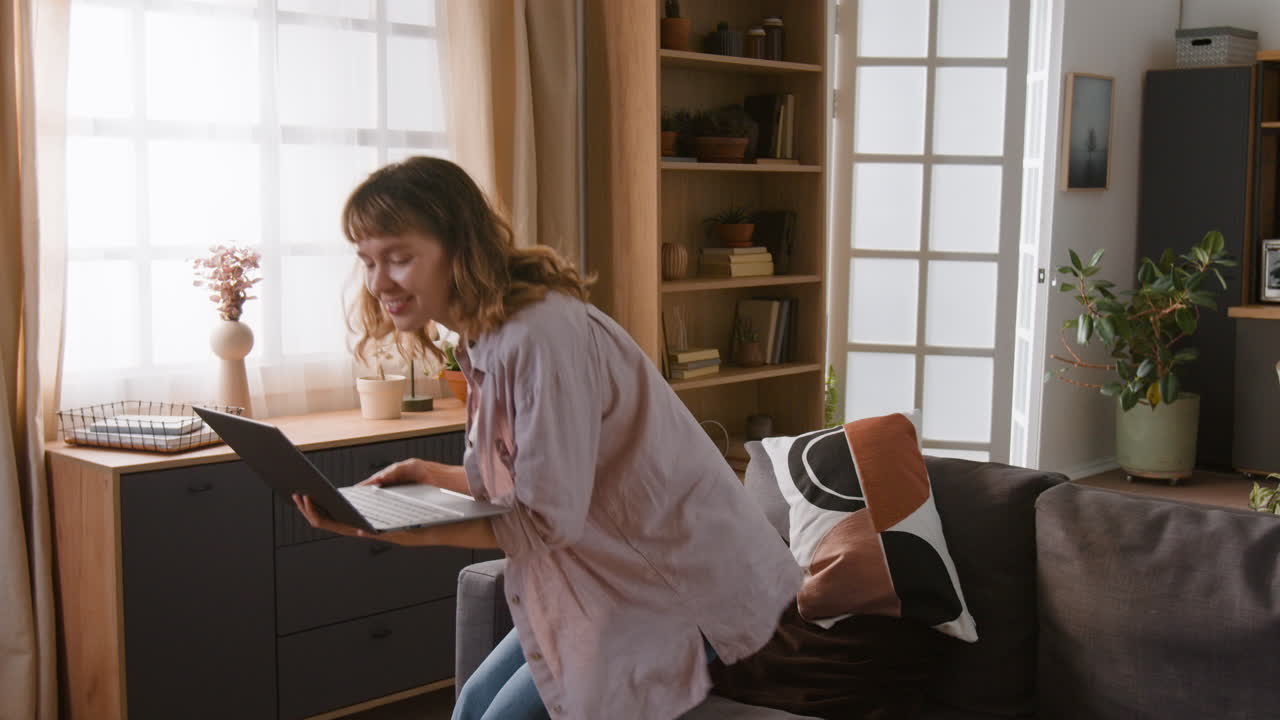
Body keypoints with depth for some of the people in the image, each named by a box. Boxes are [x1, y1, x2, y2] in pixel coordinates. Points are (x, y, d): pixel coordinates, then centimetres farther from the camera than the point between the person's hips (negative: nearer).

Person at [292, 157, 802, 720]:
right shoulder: (486, 338, 4)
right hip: (623, 572, 9)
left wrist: (415, 532, -27)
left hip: (688, 581, -9)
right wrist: (438, 477, -3)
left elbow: (551, 518, -24)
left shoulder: (542, 334, -25)